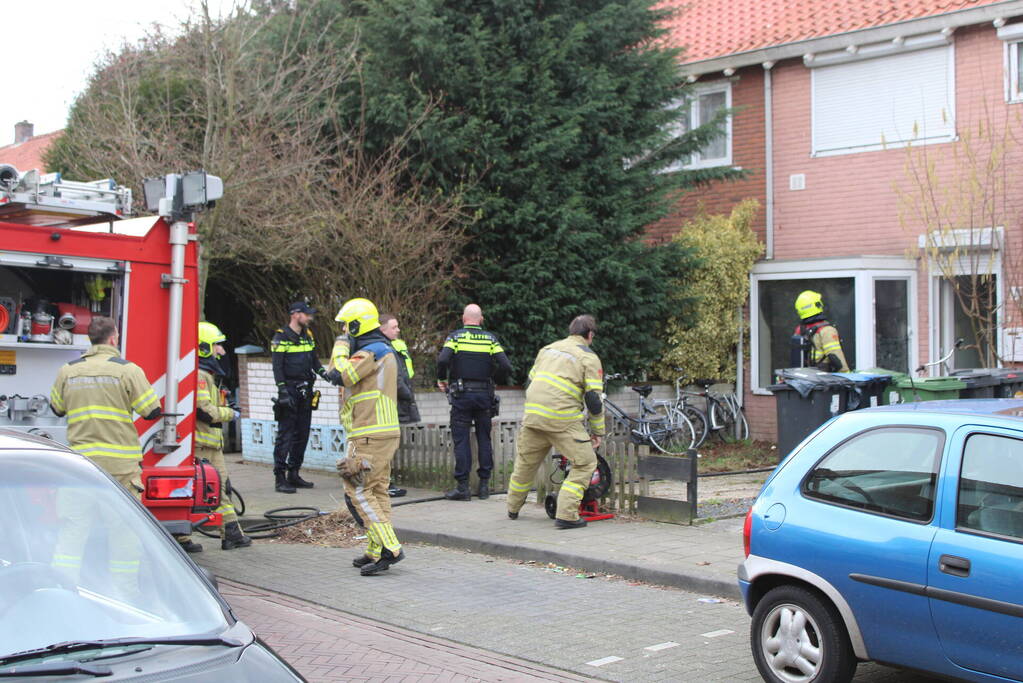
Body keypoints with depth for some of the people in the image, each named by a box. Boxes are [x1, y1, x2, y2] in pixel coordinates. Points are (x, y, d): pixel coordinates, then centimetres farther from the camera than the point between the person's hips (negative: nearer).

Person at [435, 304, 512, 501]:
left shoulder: (455, 337, -1)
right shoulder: (490, 339, 4)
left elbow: (443, 360, -17)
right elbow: (506, 366, -6)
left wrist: (442, 379, 0)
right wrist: (496, 380, 13)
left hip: (461, 395, -2)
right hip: (484, 394, 2)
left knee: (461, 440, 1)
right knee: (484, 439, 10)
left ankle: (462, 486, -1)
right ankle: (484, 485, 11)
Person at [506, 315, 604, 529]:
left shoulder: (548, 349, 20)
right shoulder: (589, 357, 2)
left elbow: (530, 382, 25)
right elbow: (594, 399, -3)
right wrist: (598, 431, 6)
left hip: (533, 415, 6)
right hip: (563, 420, -6)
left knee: (525, 462, 21)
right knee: (585, 463, 3)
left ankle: (513, 509, 37)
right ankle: (566, 515, -6)